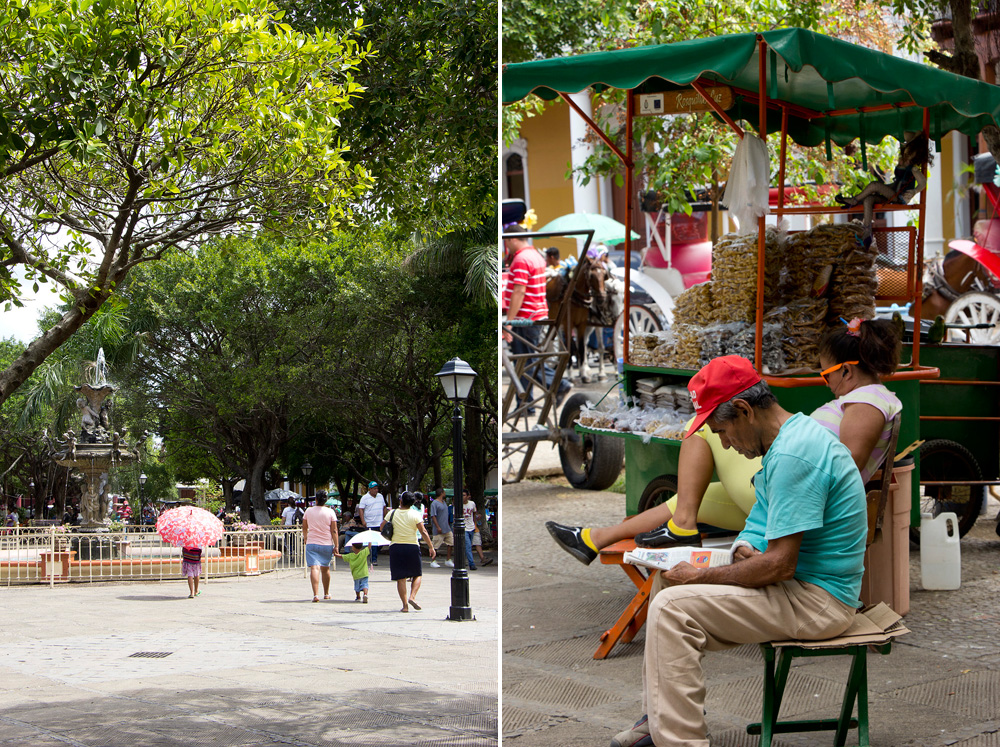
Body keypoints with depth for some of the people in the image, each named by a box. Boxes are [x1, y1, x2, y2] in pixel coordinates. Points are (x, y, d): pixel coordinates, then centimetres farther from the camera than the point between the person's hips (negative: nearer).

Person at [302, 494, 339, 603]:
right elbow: (334, 531, -6)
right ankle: (326, 594, 32)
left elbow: (304, 527, 15)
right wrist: (336, 546, -2)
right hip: (327, 544, 1)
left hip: (311, 543, -1)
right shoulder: (330, 512, -4)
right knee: (325, 568, 17)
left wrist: (305, 538, 34)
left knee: (314, 568, -10)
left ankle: (316, 594, -26)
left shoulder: (308, 511, 1)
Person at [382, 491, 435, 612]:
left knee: (400, 577, 4)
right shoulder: (414, 515, -5)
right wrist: (431, 548, -3)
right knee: (417, 574, 13)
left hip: (396, 547, 1)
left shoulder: (392, 513, 0)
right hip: (412, 547, -1)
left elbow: (381, 528, 5)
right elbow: (423, 532, -8)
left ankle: (405, 604, -1)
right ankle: (412, 596, -8)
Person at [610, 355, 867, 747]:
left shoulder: (793, 456, -24)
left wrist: (700, 576, -15)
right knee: (671, 583, 16)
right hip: (810, 586, 11)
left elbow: (779, 566, -26)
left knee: (671, 608, -20)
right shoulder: (796, 434, 11)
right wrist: (744, 548, -2)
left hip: (815, 601, -11)